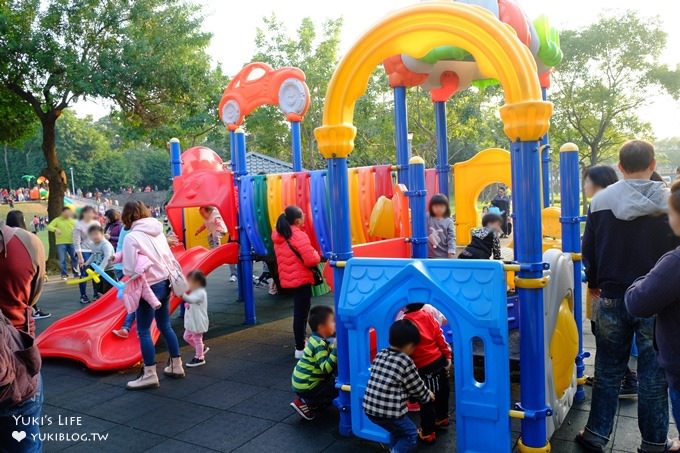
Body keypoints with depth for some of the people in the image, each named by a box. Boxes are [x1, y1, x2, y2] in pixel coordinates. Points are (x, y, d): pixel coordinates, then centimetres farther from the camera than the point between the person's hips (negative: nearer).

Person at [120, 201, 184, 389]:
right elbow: (170, 259, 8)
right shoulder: (158, 232, 7)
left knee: (144, 331, 4)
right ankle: (176, 366, 27)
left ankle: (149, 374, 7)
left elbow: (130, 269, -14)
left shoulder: (131, 237, -13)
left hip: (150, 287, -7)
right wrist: (172, 276, 14)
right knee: (165, 326, 18)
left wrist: (124, 265, 6)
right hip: (165, 283, 7)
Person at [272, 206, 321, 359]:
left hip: (288, 279, 9)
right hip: (301, 279, -9)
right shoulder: (298, 235, -19)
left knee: (299, 311, 23)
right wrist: (317, 255, -2)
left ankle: (301, 341, 36)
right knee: (301, 312, 0)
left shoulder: (278, 236, 7)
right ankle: (300, 349, 6)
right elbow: (311, 260, -24)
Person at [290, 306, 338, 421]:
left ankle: (314, 402, 12)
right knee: (338, 387, -4)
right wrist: (336, 349, -35)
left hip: (304, 382, 9)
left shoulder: (317, 339, 5)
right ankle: (305, 403, -2)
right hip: (306, 387, -9)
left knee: (332, 379, 19)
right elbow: (326, 368, -32)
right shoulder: (319, 345, -23)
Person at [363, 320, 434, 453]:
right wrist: (428, 396, 21)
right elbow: (417, 388, -2)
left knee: (397, 430, 31)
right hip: (389, 412, -7)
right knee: (411, 434, 18)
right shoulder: (406, 362, -13)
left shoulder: (380, 355, 6)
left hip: (369, 408, 7)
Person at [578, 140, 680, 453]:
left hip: (611, 298, 1)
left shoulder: (601, 200, -5)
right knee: (653, 375, 11)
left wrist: (594, 284, 17)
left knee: (608, 371, 12)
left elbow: (589, 249, 2)